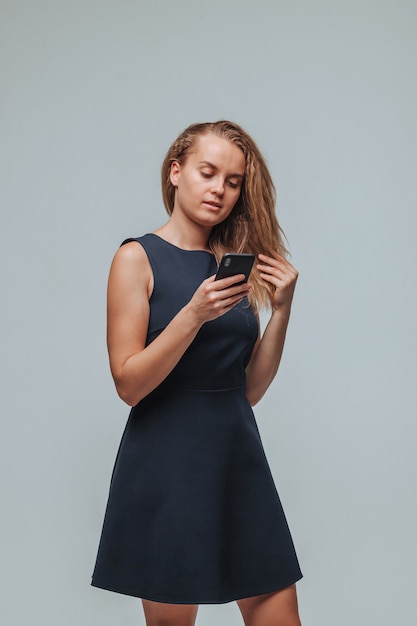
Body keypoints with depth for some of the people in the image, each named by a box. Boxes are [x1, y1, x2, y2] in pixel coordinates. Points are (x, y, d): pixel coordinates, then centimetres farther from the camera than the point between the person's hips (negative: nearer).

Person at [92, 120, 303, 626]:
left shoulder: (236, 264, 11)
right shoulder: (138, 258, -3)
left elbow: (249, 389, 8)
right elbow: (129, 384, -11)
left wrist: (280, 311, -3)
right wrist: (193, 315, -21)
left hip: (238, 460, 5)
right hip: (166, 465, -4)